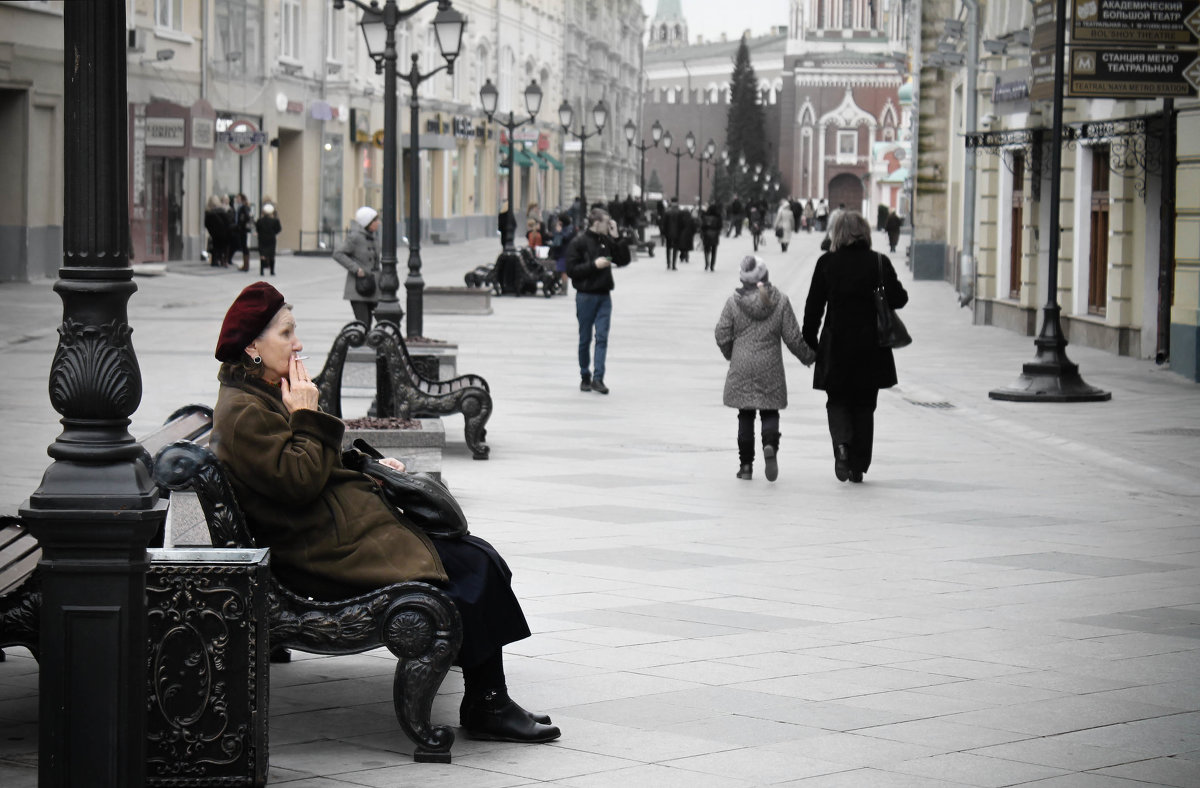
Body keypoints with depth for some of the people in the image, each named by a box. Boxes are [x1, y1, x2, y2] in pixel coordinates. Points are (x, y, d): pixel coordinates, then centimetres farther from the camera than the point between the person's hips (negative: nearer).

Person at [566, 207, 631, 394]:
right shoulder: (579, 243, -8)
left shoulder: (606, 240, 6)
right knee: (585, 339, 5)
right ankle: (585, 377, 17)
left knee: (602, 337, -5)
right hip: (586, 296, -4)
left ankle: (598, 378, -7)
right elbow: (572, 269, -11)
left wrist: (617, 238, -2)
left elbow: (623, 260, 7)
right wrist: (594, 265, -19)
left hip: (604, 295, 4)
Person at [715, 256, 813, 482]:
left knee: (745, 416, 8)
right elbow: (793, 337, -2)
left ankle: (746, 465, 8)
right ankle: (770, 445, -20)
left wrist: (731, 354, 18)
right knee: (770, 412, 10)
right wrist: (807, 356, 15)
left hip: (742, 368, 0)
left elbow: (722, 336, -3)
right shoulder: (780, 301, -5)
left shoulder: (734, 302, -6)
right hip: (770, 369, 0)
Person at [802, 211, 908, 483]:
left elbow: (814, 307, -2)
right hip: (871, 348, 1)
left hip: (836, 347, -1)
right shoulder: (879, 262, -5)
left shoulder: (826, 263, -4)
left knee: (837, 401, 13)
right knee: (864, 406, 13)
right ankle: (858, 466, 12)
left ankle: (841, 443, -16)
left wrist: (809, 343, 6)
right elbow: (897, 299, -8)